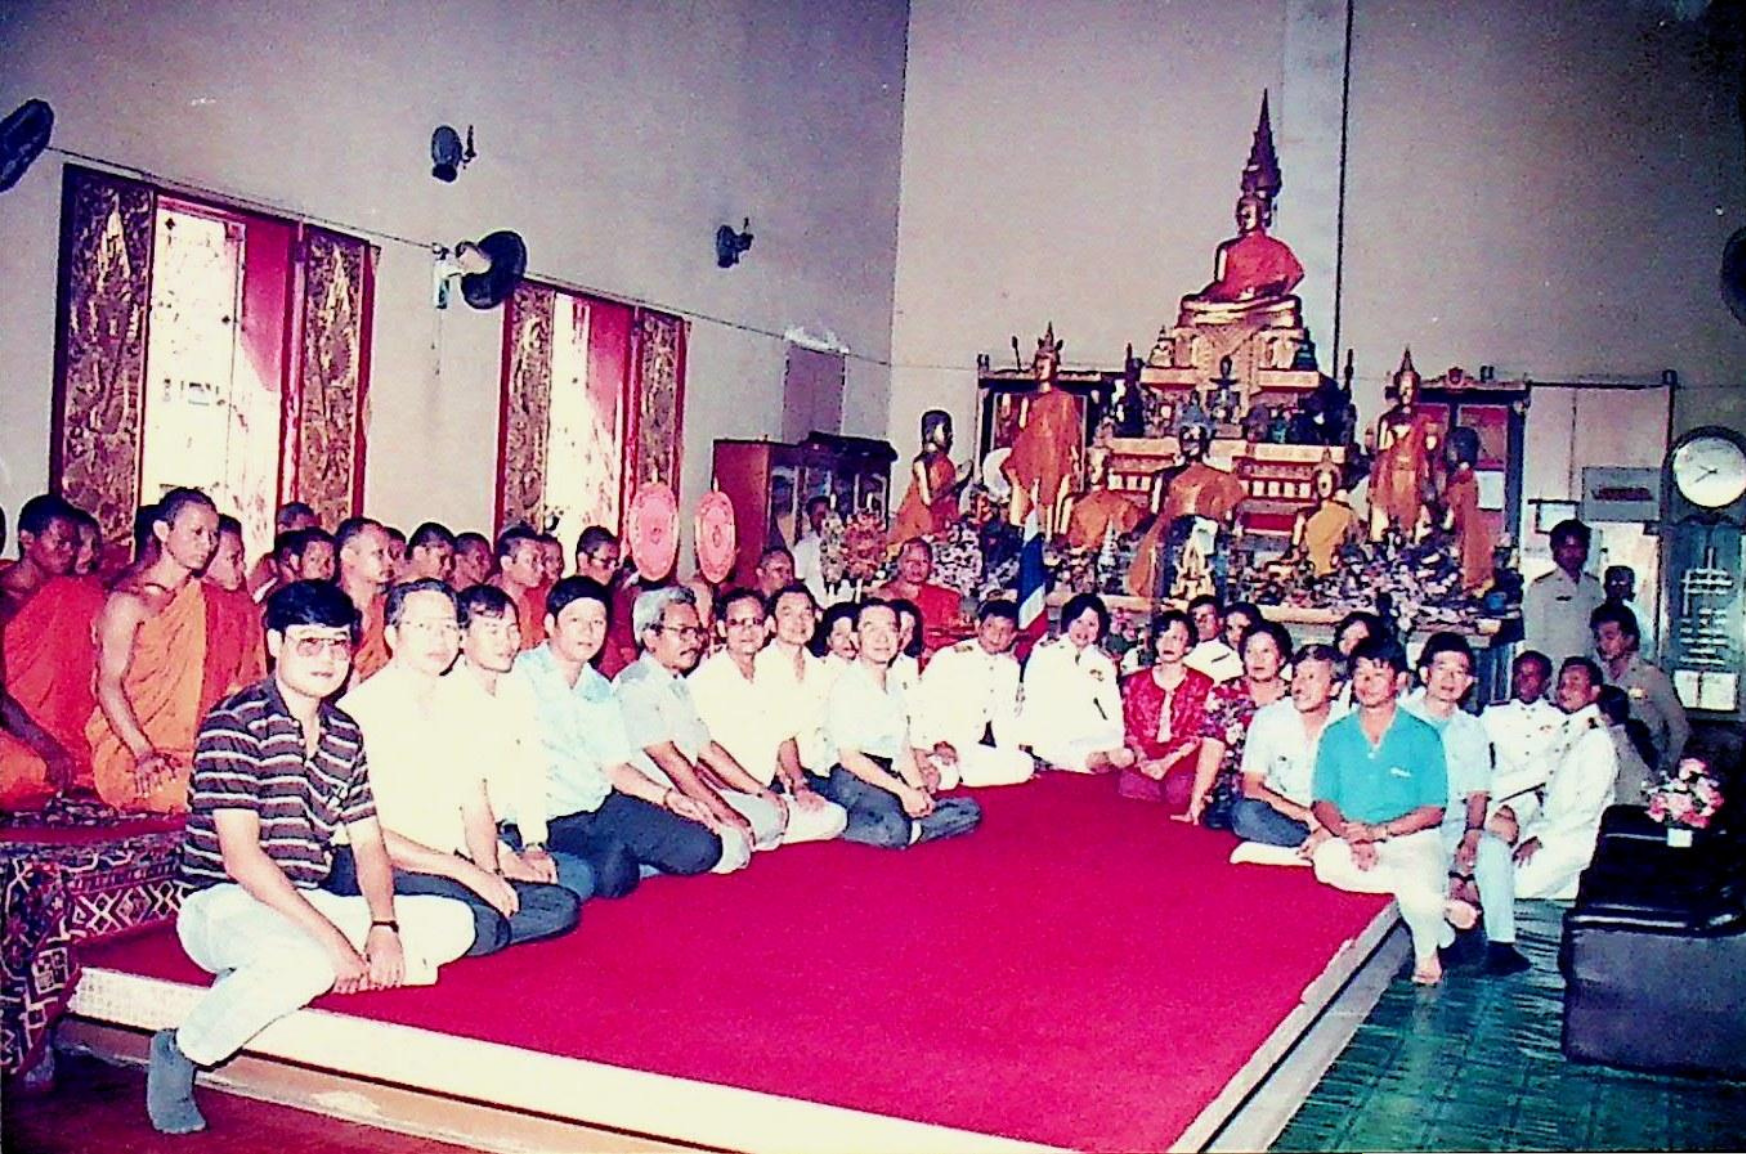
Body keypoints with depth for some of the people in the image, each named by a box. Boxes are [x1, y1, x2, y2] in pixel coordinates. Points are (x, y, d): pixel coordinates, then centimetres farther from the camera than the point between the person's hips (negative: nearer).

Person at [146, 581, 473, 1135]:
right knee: (306, 962, -39)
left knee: (453, 924, -7)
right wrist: (332, 940, -22)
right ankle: (180, 1053, -9)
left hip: (308, 902, 7)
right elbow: (242, 858, -18)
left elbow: (369, 845, 10)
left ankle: (258, 979, -8)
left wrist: (383, 927, -10)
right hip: (222, 902, -7)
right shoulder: (234, 724, -12)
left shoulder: (345, 734, 10)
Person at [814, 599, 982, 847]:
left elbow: (904, 750, 16)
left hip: (889, 778, 9)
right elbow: (849, 758, -12)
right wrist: (903, 790, -14)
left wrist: (919, 789, -3)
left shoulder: (894, 687, 21)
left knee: (969, 811, -6)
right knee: (892, 829, -38)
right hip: (853, 780, -8)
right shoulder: (847, 686, -6)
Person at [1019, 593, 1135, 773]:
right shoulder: (1044, 652, 3)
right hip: (1046, 733, -3)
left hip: (1084, 735, 3)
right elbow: (1035, 700, -4)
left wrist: (1117, 747, -12)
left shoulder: (1104, 662, 13)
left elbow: (1112, 708, 3)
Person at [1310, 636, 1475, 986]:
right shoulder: (1335, 735, 10)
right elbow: (1323, 803, 6)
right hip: (1351, 841, 2)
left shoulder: (1422, 736, 1)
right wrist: (1350, 835, -15)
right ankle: (1442, 904, -19)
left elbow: (1433, 812, -3)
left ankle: (1427, 951, 5)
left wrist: (1377, 832, -15)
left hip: (1412, 839, -2)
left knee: (1417, 896, -36)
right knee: (1326, 860, -35)